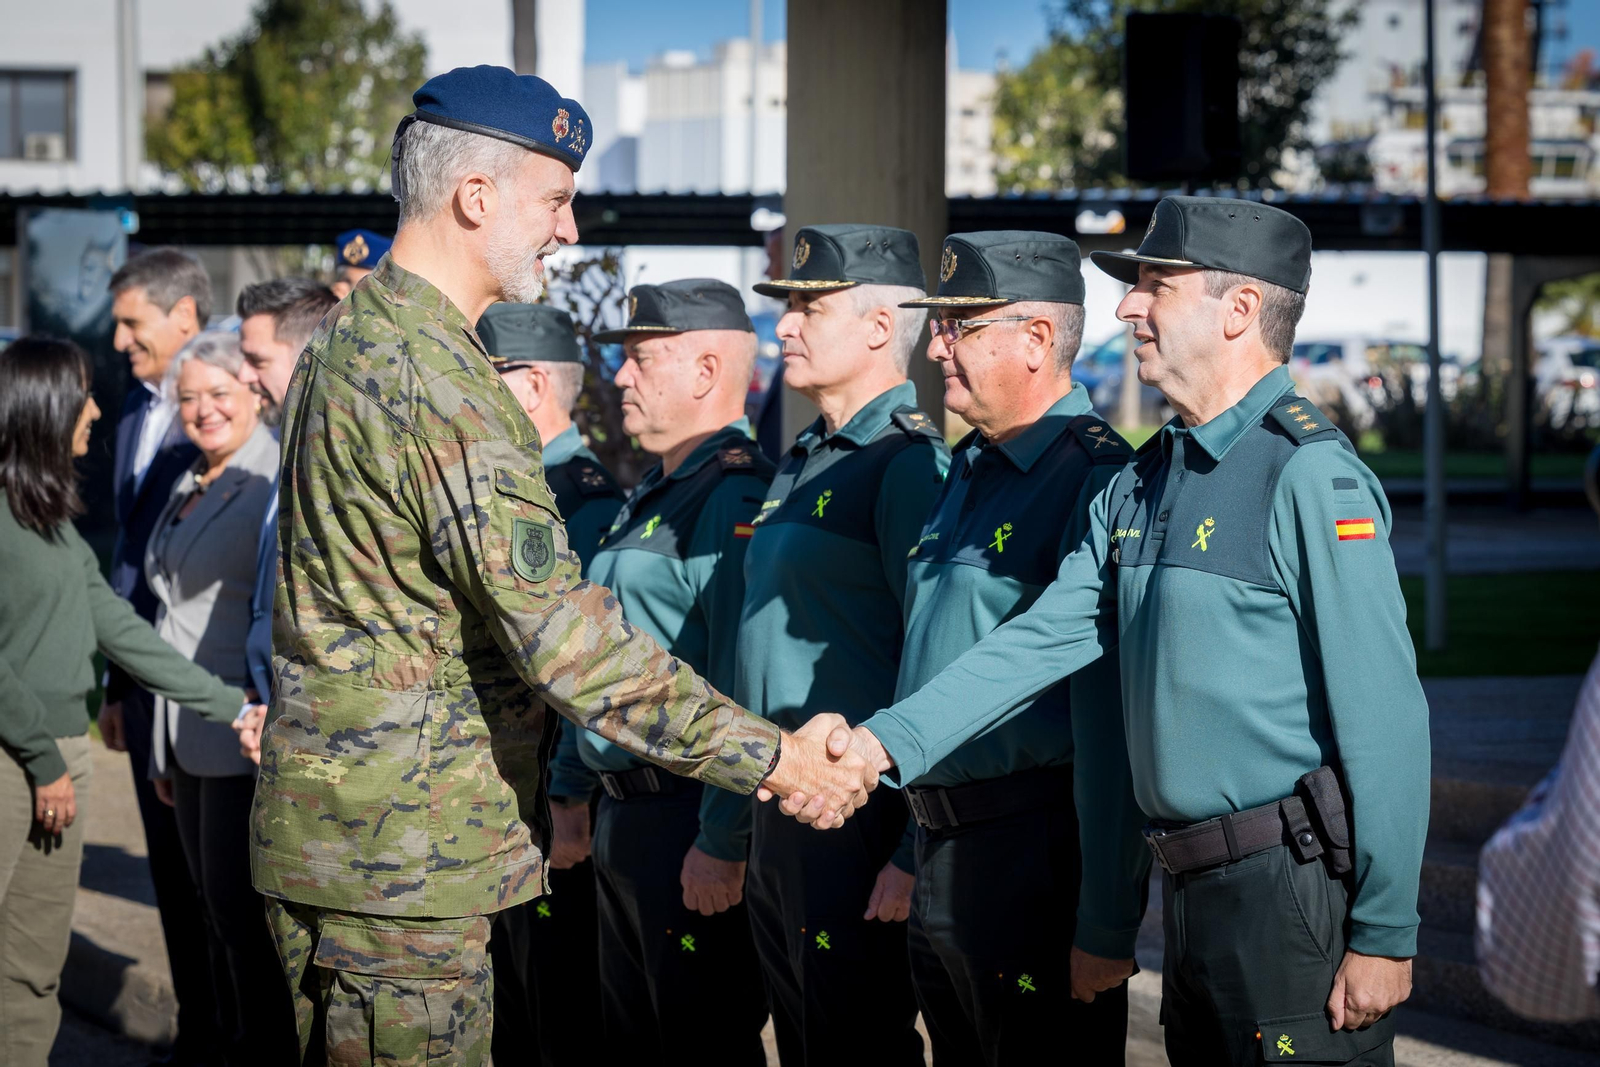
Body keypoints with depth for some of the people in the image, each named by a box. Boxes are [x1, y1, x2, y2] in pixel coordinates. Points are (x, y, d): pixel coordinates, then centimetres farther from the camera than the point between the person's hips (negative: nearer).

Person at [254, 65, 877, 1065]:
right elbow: (560, 630, -25)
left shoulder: (348, 338, 13)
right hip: (401, 848, -10)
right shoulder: (437, 380, -20)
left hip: (325, 823, 10)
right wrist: (768, 757, -21)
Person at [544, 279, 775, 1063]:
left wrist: (721, 843, -25)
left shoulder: (735, 497, -17)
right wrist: (570, 792, 20)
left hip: (687, 817, -10)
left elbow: (742, 686, -23)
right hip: (622, 815, 10)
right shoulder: (649, 497, 16)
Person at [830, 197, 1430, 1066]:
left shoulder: (1311, 476, -13)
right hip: (1193, 892, 8)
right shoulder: (1138, 486, 14)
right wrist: (891, 742, -4)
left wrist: (1384, 932, -17)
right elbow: (1042, 639, 9)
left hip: (1298, 888, -8)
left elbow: (1385, 717, -16)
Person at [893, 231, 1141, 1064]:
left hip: (1036, 857, -9)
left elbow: (1110, 720, -19)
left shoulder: (1094, 479, -14)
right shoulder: (965, 473, 15)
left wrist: (1108, 927, -21)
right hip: (941, 851, 9)